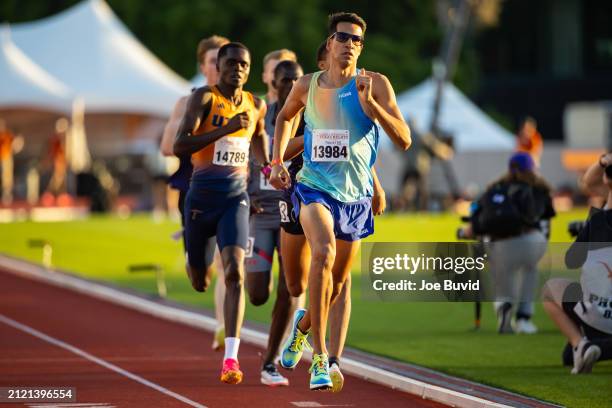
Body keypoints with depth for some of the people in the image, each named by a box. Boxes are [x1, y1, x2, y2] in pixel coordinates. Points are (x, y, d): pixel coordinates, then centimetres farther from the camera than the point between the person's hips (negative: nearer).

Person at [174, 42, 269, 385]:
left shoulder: (256, 106, 7)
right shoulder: (204, 98, -7)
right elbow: (180, 146, -17)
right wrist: (225, 129, -24)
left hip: (236, 196, 2)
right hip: (202, 195, -1)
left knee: (235, 271, -19)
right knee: (199, 279, 13)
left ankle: (231, 359, -23)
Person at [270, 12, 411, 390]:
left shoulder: (375, 84, -7)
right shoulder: (307, 85, 2)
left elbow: (404, 140, -14)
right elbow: (285, 116, 25)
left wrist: (369, 103, -25)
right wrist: (278, 160, 14)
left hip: (355, 193, 1)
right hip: (314, 186, -1)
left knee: (338, 281, 13)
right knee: (324, 253, -29)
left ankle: (304, 324, 49)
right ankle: (319, 358, -28)